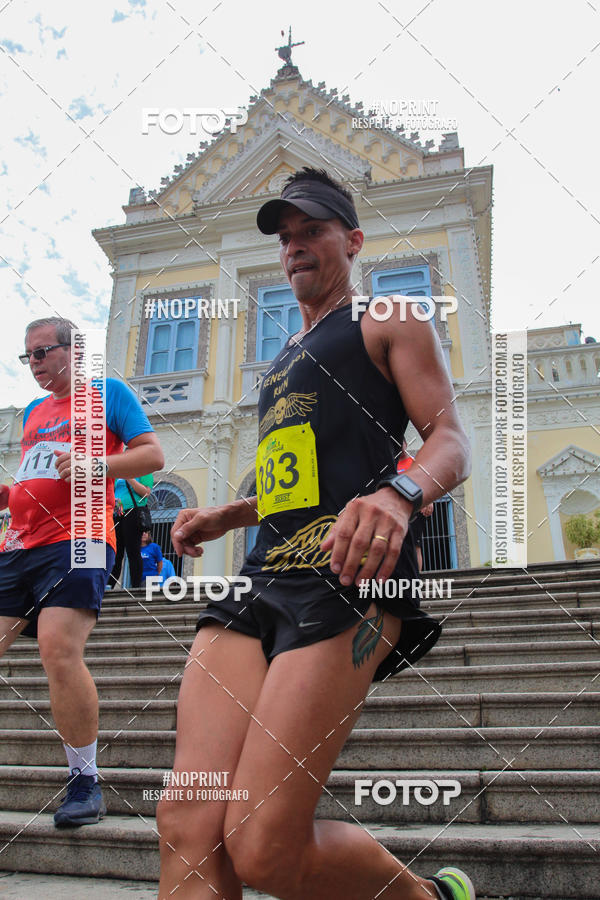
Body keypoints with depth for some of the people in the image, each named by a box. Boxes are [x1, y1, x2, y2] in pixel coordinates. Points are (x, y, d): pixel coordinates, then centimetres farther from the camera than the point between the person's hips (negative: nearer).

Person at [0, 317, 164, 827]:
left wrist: (97, 465, -16)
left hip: (77, 540, -7)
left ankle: (86, 782, -7)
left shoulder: (108, 393, 8)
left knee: (60, 648, -22)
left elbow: (152, 454, 0)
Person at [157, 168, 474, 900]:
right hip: (263, 577, 7)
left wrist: (399, 493, -24)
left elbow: (451, 442, -1)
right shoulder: (285, 360, 33)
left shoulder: (389, 324, 13)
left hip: (347, 573, -7)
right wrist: (223, 517, 21)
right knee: (188, 830, -9)